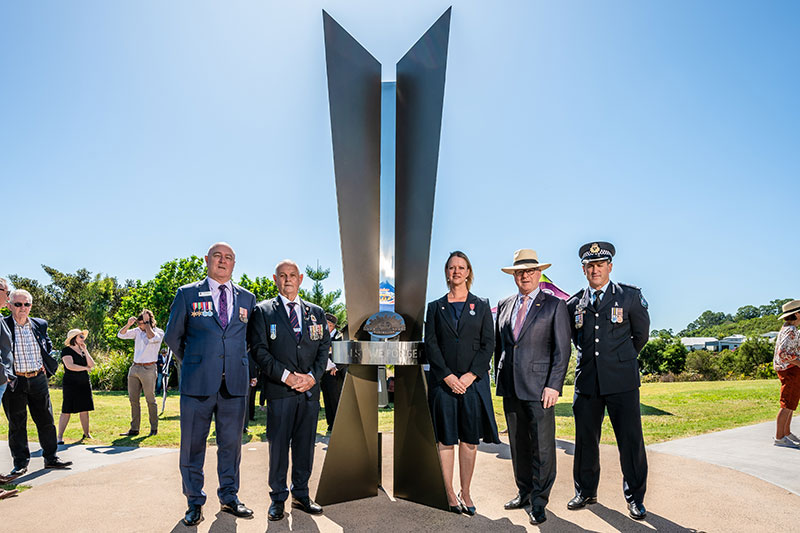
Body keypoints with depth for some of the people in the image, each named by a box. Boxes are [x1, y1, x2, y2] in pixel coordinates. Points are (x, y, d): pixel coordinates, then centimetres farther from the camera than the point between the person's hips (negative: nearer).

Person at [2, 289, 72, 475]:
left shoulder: (40, 324, 7)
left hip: (38, 379, 3)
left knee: (46, 420, 8)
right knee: (16, 424, 6)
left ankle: (51, 458, 19)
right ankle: (20, 463, 18)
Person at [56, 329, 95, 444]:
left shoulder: (82, 350, 15)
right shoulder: (67, 350, -5)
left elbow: (92, 365, 5)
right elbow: (70, 366, -19)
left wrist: (85, 350, 0)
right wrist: (85, 368, -7)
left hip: (84, 384, 6)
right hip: (71, 384, -6)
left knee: (84, 410, 8)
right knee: (67, 411, -5)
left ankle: (86, 434, 15)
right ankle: (60, 436, 2)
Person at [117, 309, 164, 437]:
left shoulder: (159, 332, -5)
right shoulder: (137, 331, 11)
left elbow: (152, 338, -25)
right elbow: (121, 335, 9)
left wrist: (147, 322, -17)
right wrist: (128, 324, -8)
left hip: (148, 369, -6)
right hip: (134, 368, 6)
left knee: (150, 400, -1)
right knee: (133, 399, 6)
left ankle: (154, 429, 8)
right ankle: (134, 429, 12)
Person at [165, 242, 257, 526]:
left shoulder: (247, 298, 10)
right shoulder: (187, 294, 4)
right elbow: (173, 336, 11)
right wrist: (191, 363, 13)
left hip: (235, 384, 2)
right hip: (197, 383, -2)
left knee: (231, 443, 11)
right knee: (193, 444, 7)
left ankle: (229, 497, 27)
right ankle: (194, 502, 24)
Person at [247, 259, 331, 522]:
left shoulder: (316, 312, 12)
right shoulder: (263, 311, 3)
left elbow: (324, 347, 9)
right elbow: (259, 349, -5)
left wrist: (313, 376, -6)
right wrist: (286, 375, -13)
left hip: (310, 389, 3)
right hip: (279, 390, -3)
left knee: (305, 444, 11)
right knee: (278, 444, 4)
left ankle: (301, 494, 25)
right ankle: (278, 498, 19)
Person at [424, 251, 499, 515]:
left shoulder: (481, 306, 8)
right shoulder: (435, 307, 8)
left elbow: (488, 344, 2)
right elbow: (431, 345, 1)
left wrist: (471, 375, -10)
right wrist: (448, 376, -10)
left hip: (473, 381, 0)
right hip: (443, 381, 0)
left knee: (470, 439, 6)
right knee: (446, 439, 5)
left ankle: (465, 492, 18)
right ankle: (450, 493, 16)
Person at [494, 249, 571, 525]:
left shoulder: (555, 305, -1)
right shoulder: (504, 305, 12)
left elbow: (562, 349, -5)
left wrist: (554, 385, -11)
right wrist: (500, 379, 13)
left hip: (539, 387, -4)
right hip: (510, 388, 4)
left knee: (542, 446, 0)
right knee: (518, 444, 13)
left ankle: (539, 501, 14)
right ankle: (524, 492, 29)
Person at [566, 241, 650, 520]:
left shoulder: (630, 296, 1)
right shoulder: (574, 303, 7)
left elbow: (642, 334, 12)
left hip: (621, 381, -2)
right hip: (586, 380, 3)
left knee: (631, 439, 2)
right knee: (585, 439, 10)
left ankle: (635, 498, 20)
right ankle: (586, 491, 27)